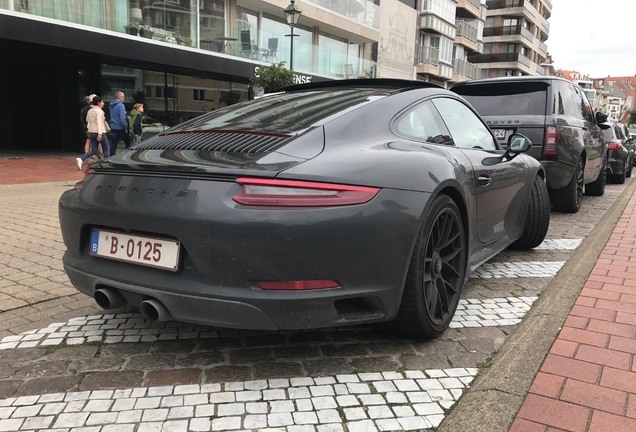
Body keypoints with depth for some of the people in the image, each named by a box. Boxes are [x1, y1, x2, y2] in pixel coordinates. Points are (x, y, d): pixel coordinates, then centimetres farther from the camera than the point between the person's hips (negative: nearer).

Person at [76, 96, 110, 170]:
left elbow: (87, 120, 20)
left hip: (91, 133, 8)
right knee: (106, 150, 8)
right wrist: (99, 134, -29)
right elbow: (99, 123, -21)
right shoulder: (99, 111, -11)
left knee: (93, 151, 9)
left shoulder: (90, 111, 12)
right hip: (99, 133, -8)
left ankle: (81, 159, -9)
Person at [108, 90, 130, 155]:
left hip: (113, 128, 7)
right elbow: (122, 118, -21)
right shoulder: (121, 105, -16)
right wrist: (126, 127, -14)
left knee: (113, 145, 6)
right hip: (120, 128, -7)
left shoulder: (111, 105, 10)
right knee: (128, 143, 10)